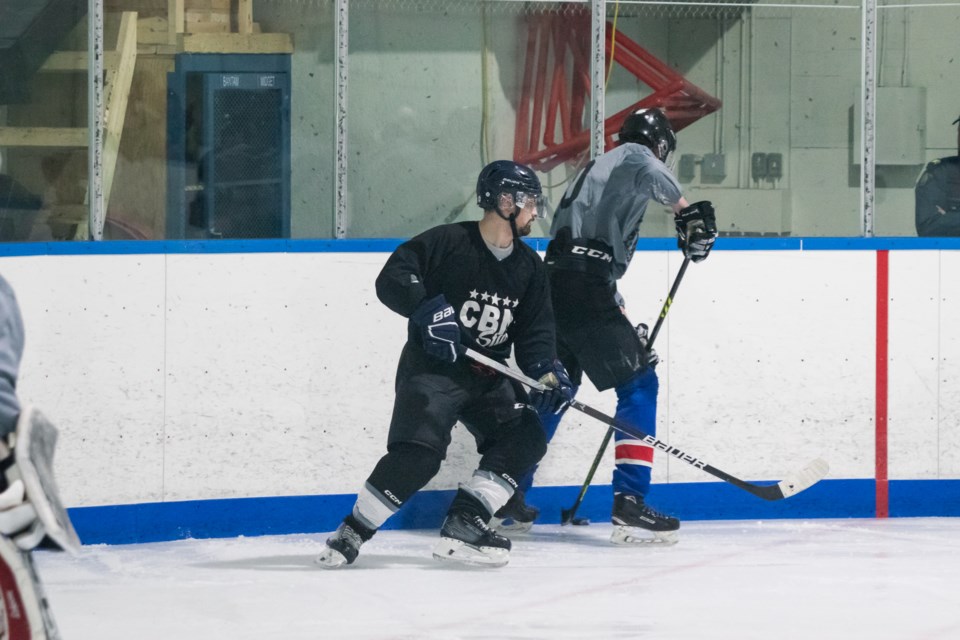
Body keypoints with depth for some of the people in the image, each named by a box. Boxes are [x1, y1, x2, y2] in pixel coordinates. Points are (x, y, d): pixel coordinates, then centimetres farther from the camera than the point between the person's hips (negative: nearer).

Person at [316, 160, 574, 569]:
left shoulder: (529, 266, 9)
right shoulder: (447, 243, -11)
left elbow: (535, 331, 7)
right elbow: (392, 279, -16)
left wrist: (545, 372, -11)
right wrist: (430, 311, -29)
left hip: (489, 375, 7)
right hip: (432, 366, -7)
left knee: (525, 439, -9)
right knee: (420, 451, -23)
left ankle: (462, 527, -9)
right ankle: (351, 533, -12)